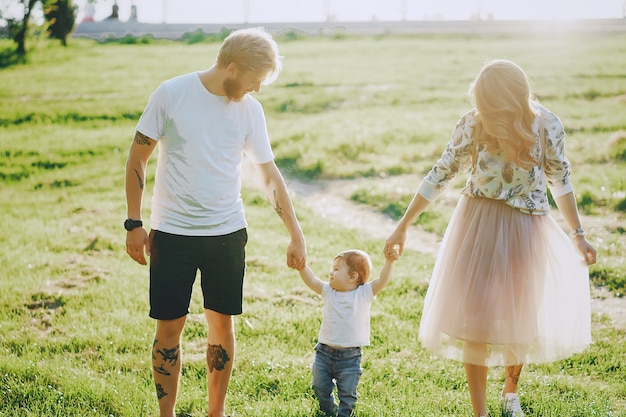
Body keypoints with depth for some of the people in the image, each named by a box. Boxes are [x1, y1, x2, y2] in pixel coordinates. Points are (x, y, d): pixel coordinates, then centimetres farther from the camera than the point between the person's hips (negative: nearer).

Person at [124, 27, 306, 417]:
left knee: (222, 324, 9)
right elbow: (138, 158, -2)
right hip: (172, 234, -2)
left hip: (227, 234, 3)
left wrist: (297, 235, 4)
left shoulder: (250, 109, 0)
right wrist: (134, 224, -4)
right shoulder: (171, 94, -9)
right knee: (170, 326, 3)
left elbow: (270, 176, 6)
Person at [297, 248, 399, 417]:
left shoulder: (364, 293, -7)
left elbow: (382, 280, -18)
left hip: (349, 357, -3)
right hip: (324, 352, 4)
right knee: (321, 388, 15)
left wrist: (389, 261, -33)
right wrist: (302, 265, -24)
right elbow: (312, 281, -9)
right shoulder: (328, 291, 2)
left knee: (347, 393, 5)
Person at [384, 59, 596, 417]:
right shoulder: (473, 125, -15)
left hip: (526, 230, 1)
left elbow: (560, 179, 1)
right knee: (474, 320, -1)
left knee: (521, 317, 12)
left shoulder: (547, 126, -15)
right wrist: (403, 227, -2)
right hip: (478, 226, 0)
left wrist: (578, 236, 5)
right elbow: (441, 176, -5)